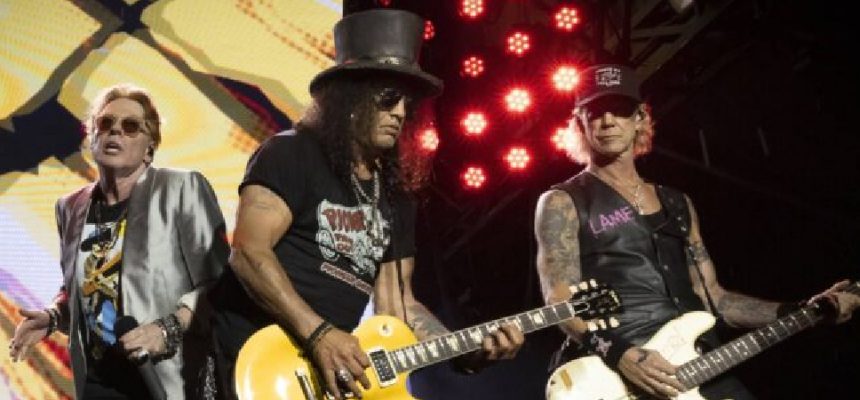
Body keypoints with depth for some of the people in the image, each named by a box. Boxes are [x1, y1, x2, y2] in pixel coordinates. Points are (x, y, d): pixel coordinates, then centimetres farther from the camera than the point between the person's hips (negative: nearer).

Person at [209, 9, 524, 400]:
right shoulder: (289, 154, -8)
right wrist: (318, 334, -25)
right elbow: (248, 252, -18)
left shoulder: (396, 195, 11)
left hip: (339, 367, 6)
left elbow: (397, 303, 9)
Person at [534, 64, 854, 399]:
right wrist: (618, 353, -23)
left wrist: (804, 312, 9)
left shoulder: (678, 204, 19)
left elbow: (712, 297, 19)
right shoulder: (563, 202, 3)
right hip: (611, 373, -5)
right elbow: (561, 300, -7)